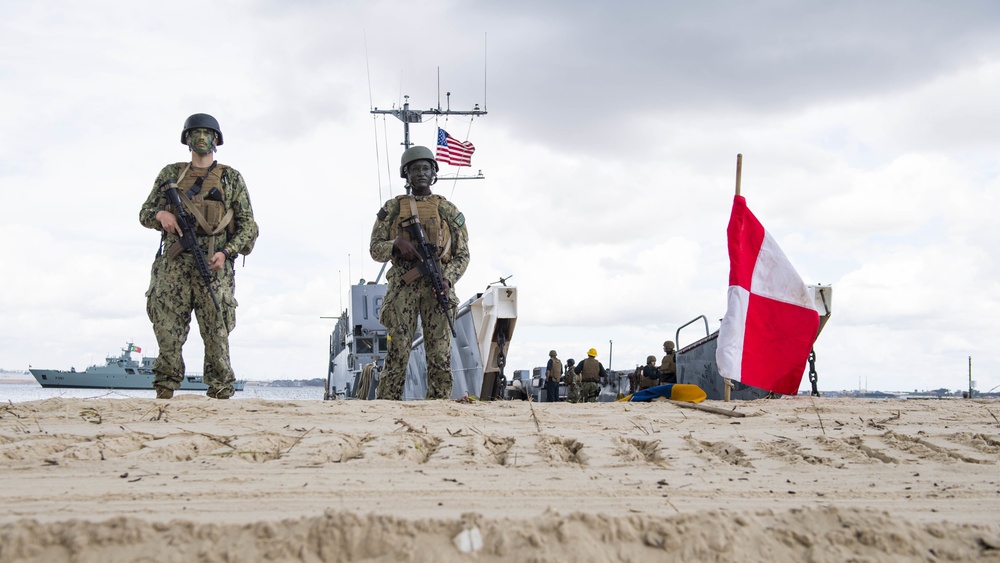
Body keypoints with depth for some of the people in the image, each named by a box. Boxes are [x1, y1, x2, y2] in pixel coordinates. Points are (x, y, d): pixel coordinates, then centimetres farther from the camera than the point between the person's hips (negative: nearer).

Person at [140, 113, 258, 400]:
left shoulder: (231, 178, 13)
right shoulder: (170, 174, 19)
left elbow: (248, 225, 8)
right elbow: (145, 213, 21)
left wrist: (226, 252, -8)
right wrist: (161, 214, -4)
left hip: (214, 266, -2)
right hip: (173, 265, 2)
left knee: (217, 334, -6)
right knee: (168, 332, -4)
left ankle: (221, 394, -1)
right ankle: (164, 393, 0)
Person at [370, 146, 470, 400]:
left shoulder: (449, 210, 13)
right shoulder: (393, 208, 13)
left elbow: (463, 254, 10)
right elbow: (375, 248, 10)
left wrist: (448, 279, -9)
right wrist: (397, 244, -12)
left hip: (438, 287, 1)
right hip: (403, 286, -1)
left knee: (440, 355, -3)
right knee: (398, 352, -6)